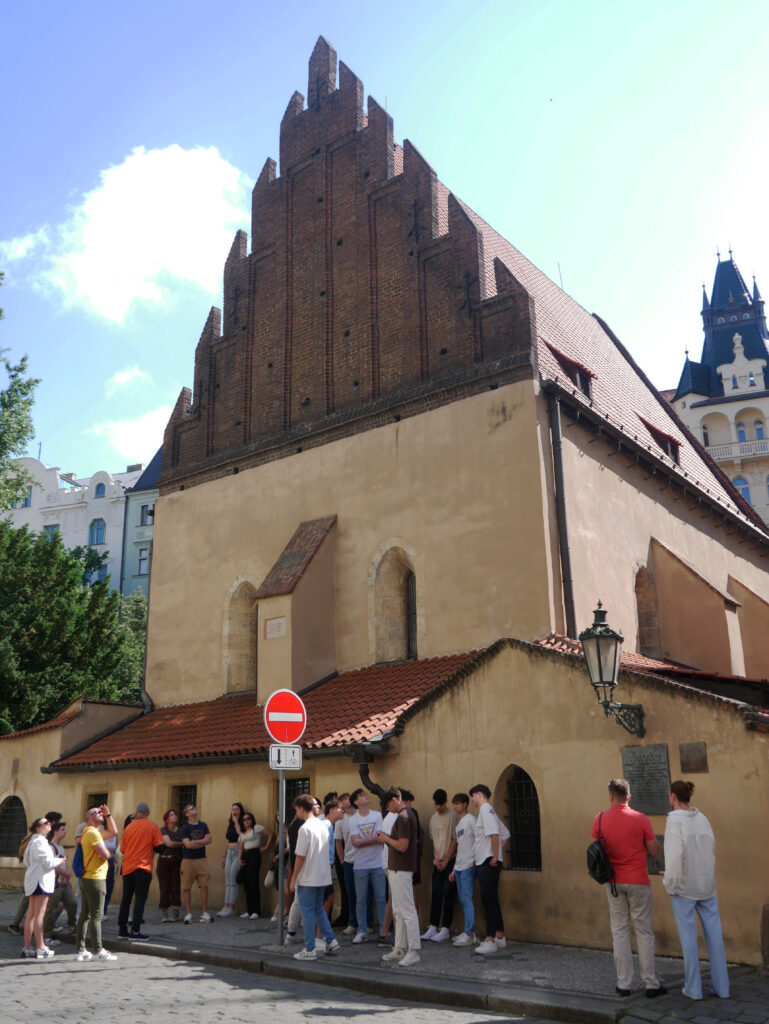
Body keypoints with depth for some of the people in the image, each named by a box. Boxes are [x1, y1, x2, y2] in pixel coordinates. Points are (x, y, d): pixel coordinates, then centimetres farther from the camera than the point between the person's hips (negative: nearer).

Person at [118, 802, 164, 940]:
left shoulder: (129, 827, 7)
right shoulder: (152, 827, -4)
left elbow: (123, 849, 12)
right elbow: (160, 848, -7)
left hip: (127, 868, 4)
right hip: (143, 868, -4)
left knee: (126, 899, 13)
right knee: (140, 900, -2)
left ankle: (122, 930, 16)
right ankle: (135, 931, -6)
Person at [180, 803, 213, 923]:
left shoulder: (203, 825, 10)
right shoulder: (185, 827, -3)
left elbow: (208, 840, -2)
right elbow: (188, 844, -14)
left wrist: (194, 842, -11)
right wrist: (202, 843, -5)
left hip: (201, 859, 3)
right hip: (188, 860, -3)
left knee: (204, 886, 0)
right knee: (186, 887, 1)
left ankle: (204, 913, 8)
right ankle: (188, 914, 12)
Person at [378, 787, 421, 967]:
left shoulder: (403, 817, -19)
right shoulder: (408, 814, 13)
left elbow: (402, 846, -25)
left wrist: (387, 839, -9)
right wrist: (387, 837, 12)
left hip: (401, 870, -11)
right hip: (397, 869, 11)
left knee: (407, 911, -6)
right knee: (398, 911, 16)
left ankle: (414, 951, -1)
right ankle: (400, 949, 23)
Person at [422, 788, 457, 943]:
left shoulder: (452, 816, -9)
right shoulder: (433, 818, 11)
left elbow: (455, 841, -8)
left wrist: (446, 861, -8)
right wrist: (436, 859, 1)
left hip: (450, 861, -5)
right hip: (437, 862, 5)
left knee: (448, 894, -5)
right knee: (436, 894, 6)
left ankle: (445, 929, -2)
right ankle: (433, 927, 12)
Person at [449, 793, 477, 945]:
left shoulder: (470, 820, -7)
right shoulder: (459, 823, 18)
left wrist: (476, 860, -17)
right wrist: (454, 869, 19)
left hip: (468, 866, -9)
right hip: (459, 867, 9)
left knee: (467, 899, -9)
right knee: (462, 900, 10)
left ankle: (469, 934, -5)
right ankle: (468, 931, 18)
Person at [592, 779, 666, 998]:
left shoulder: (600, 819, -3)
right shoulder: (640, 819, -10)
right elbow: (654, 851, -5)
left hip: (614, 882, 2)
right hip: (638, 881, -2)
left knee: (619, 932, 8)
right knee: (644, 932, 6)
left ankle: (623, 984, 10)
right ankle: (651, 984, 9)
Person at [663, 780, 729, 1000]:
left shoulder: (674, 820, -16)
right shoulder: (702, 818, 2)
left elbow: (674, 854, -23)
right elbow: (711, 848, 5)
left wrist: (670, 884, -13)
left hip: (683, 885, -5)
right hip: (706, 883, 5)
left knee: (688, 935, 5)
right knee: (713, 934, 10)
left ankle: (693, 987, 11)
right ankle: (721, 986, 14)